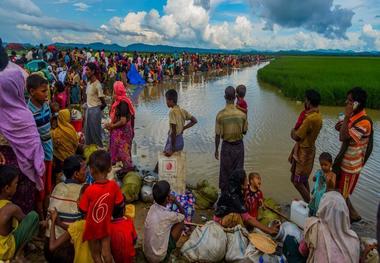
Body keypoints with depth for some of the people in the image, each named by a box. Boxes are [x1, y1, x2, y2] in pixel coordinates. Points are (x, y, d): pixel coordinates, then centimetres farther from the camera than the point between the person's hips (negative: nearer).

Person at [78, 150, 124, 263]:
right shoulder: (113, 186, -22)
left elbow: (83, 210, -17)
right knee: (106, 252, 21)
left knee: (95, 253, 21)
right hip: (106, 225, 2)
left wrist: (81, 197, -1)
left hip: (92, 227, -2)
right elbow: (120, 204, -9)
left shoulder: (89, 190, -30)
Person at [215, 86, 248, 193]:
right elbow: (245, 131, 0)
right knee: (238, 172, 14)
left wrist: (216, 149, 1)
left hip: (226, 146, -1)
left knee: (225, 172, 14)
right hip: (239, 145, 1)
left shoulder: (220, 115, -15)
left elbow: (218, 135, -10)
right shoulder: (242, 114, -12)